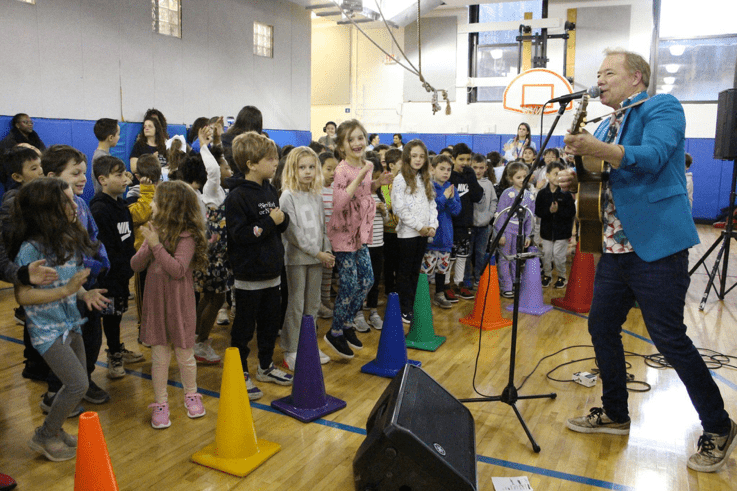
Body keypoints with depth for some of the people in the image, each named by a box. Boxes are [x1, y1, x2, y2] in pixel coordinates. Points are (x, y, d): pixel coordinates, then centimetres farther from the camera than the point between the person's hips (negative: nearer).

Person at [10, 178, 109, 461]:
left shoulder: (68, 241, 4)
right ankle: (44, 438, 13)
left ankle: (55, 431, 35)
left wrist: (84, 293, -2)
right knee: (78, 384, -8)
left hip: (70, 324, 8)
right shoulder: (31, 249, -20)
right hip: (47, 329, -8)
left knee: (76, 383, 15)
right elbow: (22, 295, -20)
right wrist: (67, 290, -25)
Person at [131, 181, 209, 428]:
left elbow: (178, 269, -24)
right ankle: (160, 403, 21)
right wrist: (148, 245, -14)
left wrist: (156, 244, -22)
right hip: (155, 301, 4)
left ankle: (191, 395, 32)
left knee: (185, 354, 11)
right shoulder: (155, 231, 4)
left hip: (179, 304, -4)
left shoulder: (187, 236, -13)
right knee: (159, 356, 9)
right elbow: (135, 265, 3)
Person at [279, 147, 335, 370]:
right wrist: (317, 253, -13)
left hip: (317, 258, 6)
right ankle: (291, 352, 10)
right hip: (296, 257, -6)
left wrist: (327, 251, 0)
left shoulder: (317, 196, 11)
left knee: (313, 304, 12)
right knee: (296, 305, -1)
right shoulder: (288, 196, -9)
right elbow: (293, 232, -14)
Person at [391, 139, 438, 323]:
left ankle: (413, 306, 21)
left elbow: (432, 205, 11)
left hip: (424, 233, 6)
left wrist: (432, 226, -4)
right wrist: (419, 226, -15)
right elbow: (400, 209, -14)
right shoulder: (400, 180, -9)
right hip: (407, 233, -6)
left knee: (416, 271, 13)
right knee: (405, 272, 3)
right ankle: (405, 310, 11)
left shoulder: (426, 180, 11)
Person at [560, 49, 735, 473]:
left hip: (656, 244, -8)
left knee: (669, 338, -4)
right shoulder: (609, 124, 19)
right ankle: (615, 414, 27)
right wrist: (577, 179, 3)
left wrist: (599, 149, -36)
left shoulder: (662, 107, -4)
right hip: (614, 245, 8)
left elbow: (652, 157, -22)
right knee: (602, 327, 10)